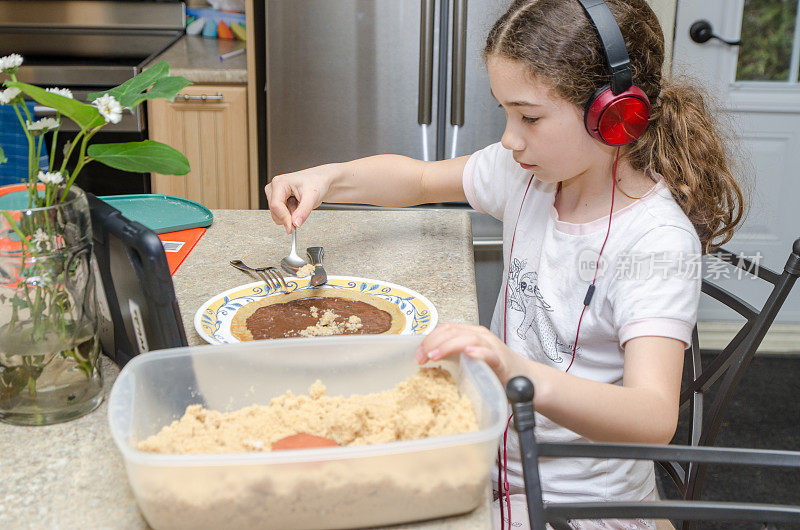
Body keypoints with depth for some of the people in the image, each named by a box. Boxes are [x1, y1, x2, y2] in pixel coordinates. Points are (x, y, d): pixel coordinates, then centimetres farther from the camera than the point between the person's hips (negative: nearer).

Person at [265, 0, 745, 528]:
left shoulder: (659, 242, -24)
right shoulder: (531, 171, -3)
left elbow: (655, 419, -35)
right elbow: (420, 178, 15)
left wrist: (526, 376, -52)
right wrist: (328, 179, -3)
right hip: (497, 464, 6)